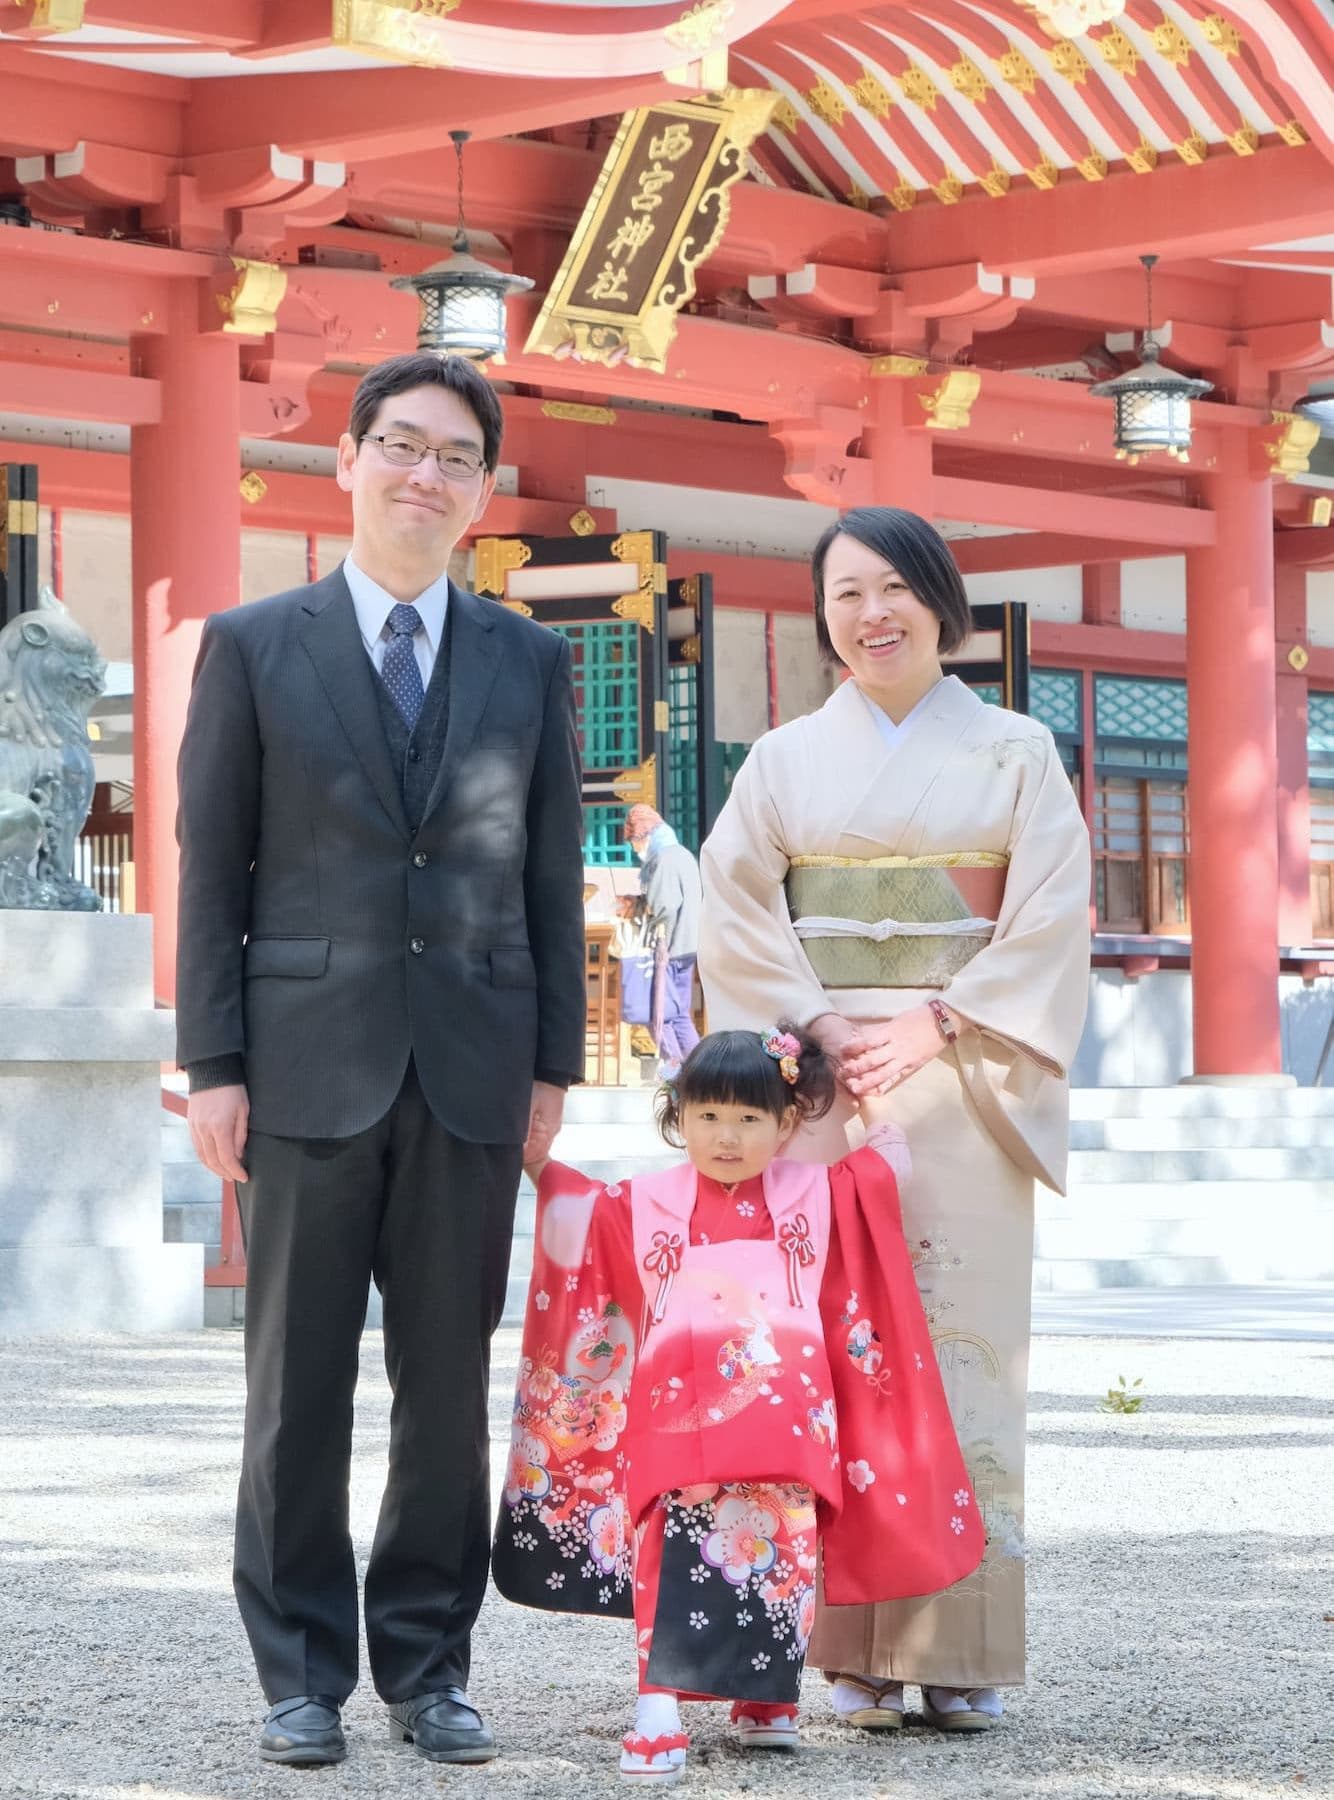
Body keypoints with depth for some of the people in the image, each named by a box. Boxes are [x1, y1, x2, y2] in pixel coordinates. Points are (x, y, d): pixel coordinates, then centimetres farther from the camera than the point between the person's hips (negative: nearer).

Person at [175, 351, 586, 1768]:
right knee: (298, 1383, 2)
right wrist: (213, 1064, -4)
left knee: (450, 1383, 5)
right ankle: (303, 1674, 10)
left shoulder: (530, 663, 11)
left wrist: (556, 1059, 5)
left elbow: (551, 870, 11)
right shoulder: (253, 648, 5)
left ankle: (429, 1664, 14)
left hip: (471, 1070, 2)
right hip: (310, 1064, -2)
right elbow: (211, 866, 2)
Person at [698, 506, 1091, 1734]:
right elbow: (738, 912, 3)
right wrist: (820, 1031, -10)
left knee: (961, 1340, -5)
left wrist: (935, 1025, -10)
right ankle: (855, 1648, -1)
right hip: (817, 1082, 1)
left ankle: (959, 1647, -2)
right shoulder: (786, 760, 12)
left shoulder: (1016, 753, 8)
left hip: (965, 1082, -1)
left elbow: (1050, 920, 0)